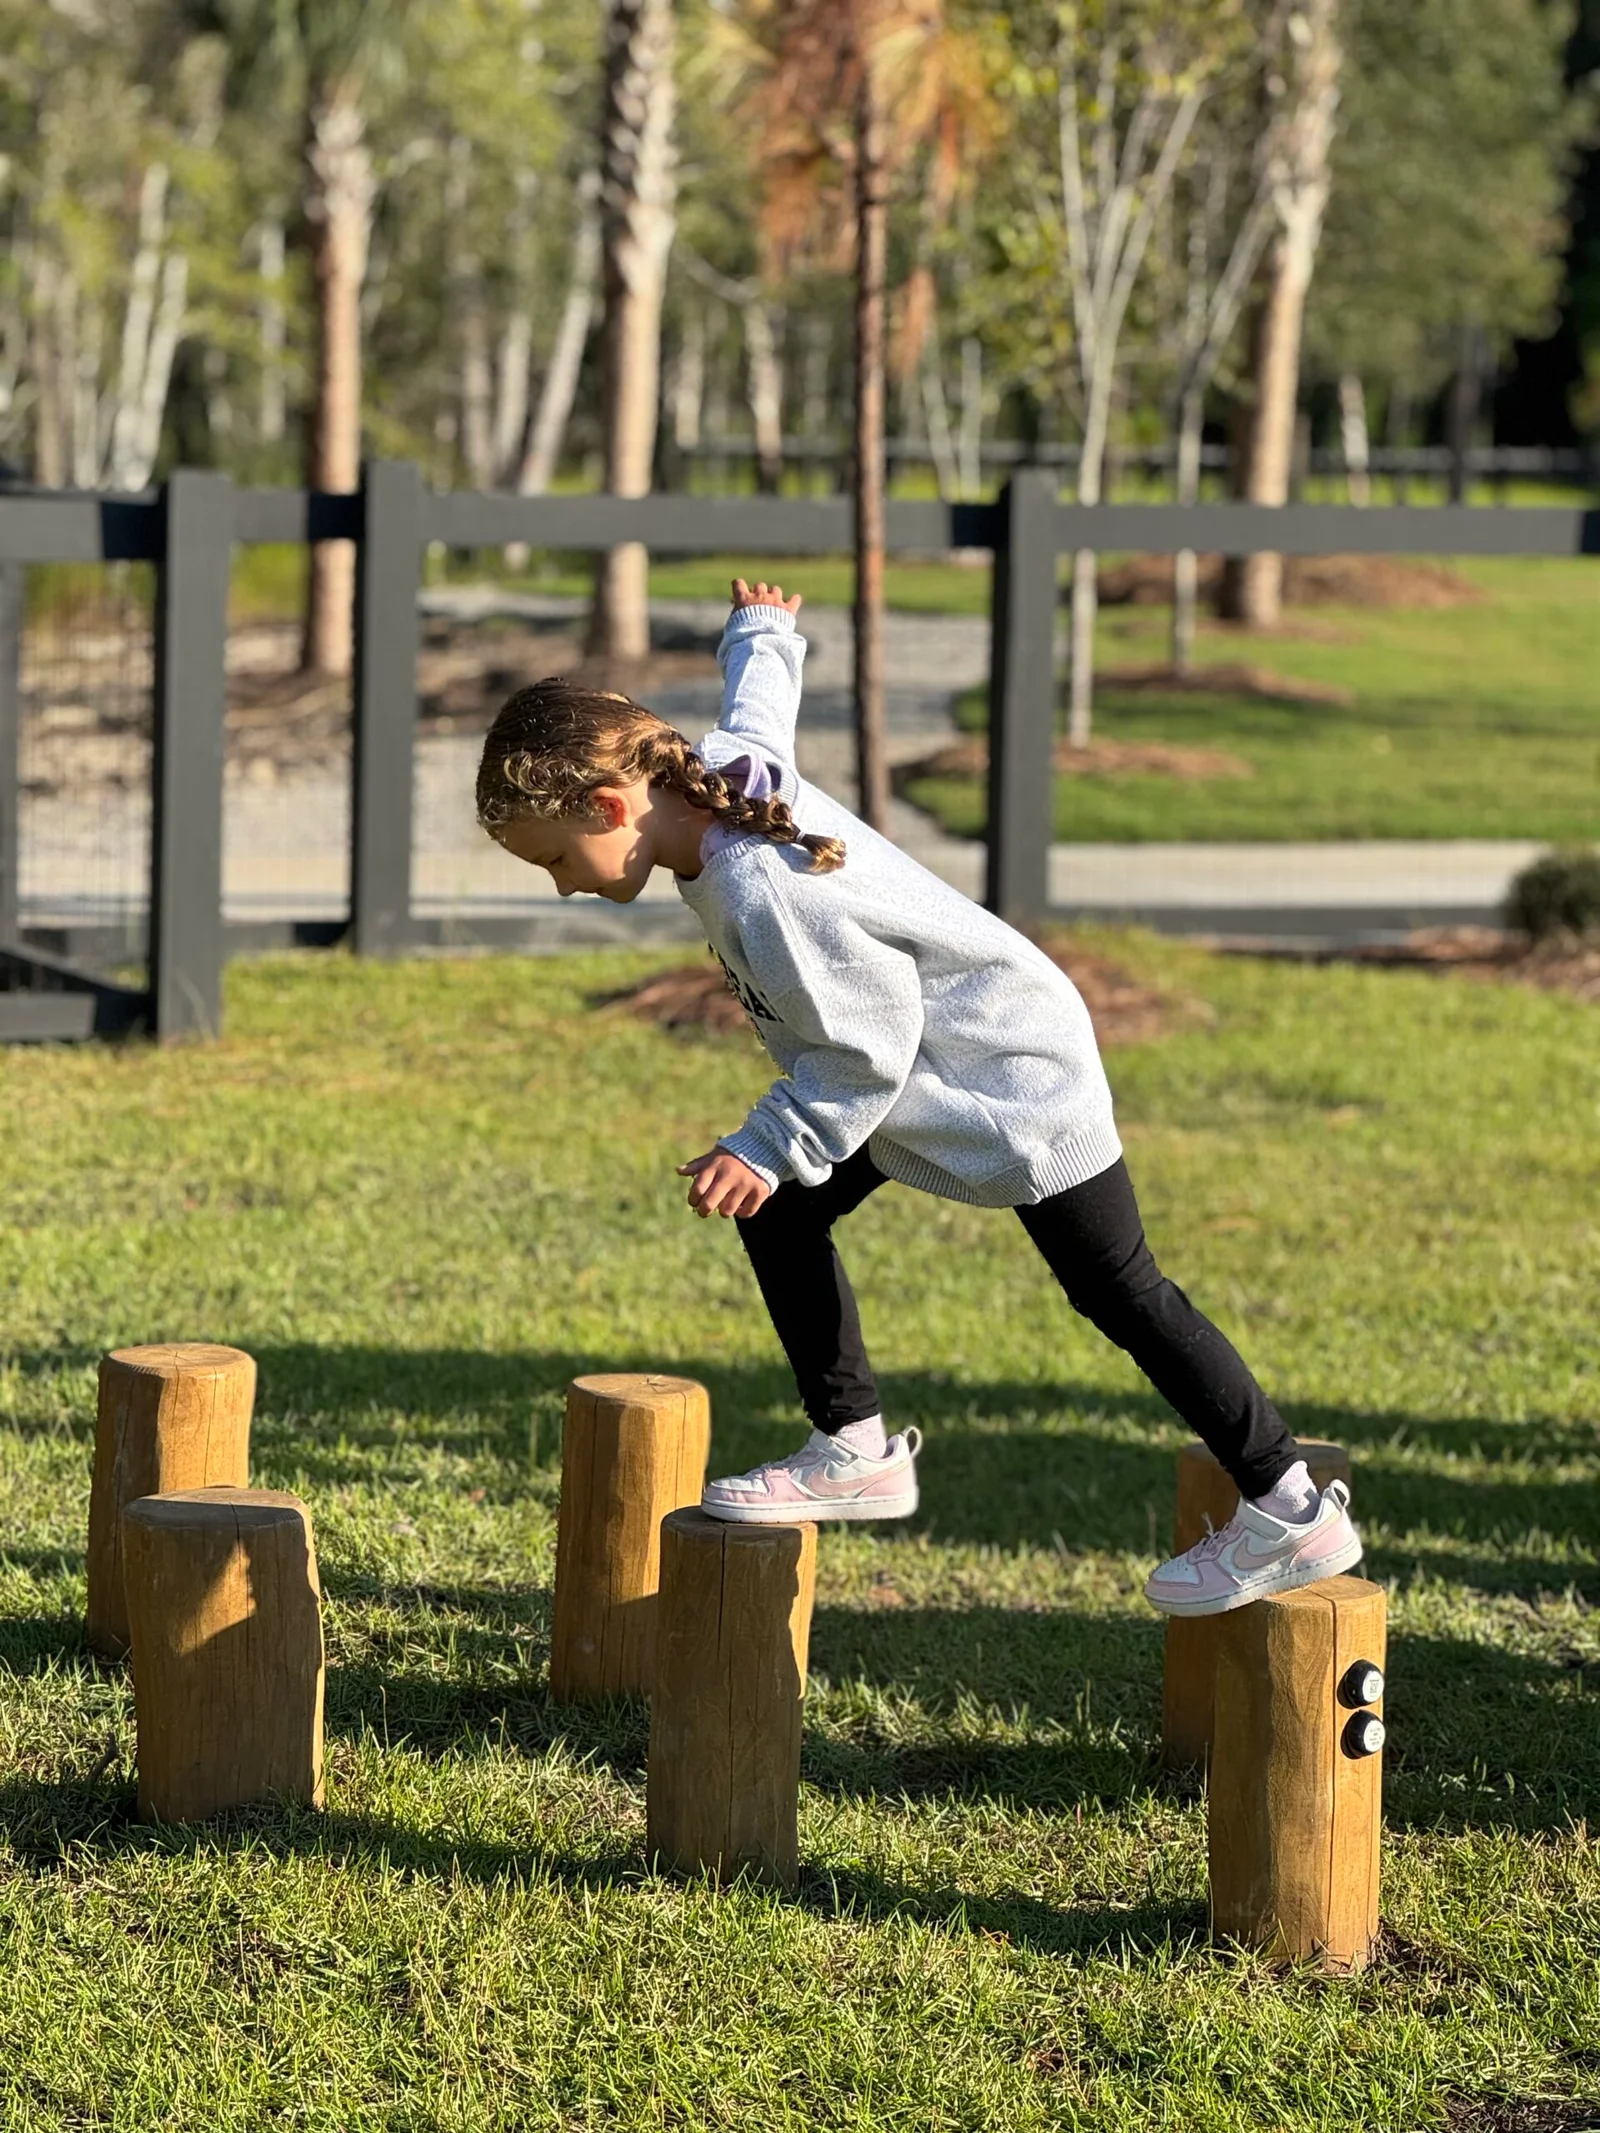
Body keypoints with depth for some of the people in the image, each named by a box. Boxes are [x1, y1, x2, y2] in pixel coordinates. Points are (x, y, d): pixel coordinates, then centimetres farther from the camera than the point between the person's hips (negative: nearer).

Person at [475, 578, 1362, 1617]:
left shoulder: (765, 888, -34)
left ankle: (1293, 1513, 5)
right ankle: (857, 1449, 16)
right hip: (930, 1058, 10)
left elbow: (868, 1049, -27)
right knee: (776, 1217, 7)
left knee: (1118, 1290, -3)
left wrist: (771, 1147, -24)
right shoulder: (724, 768, -8)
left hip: (1011, 1079, -10)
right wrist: (762, 630, 38)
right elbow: (763, 696, 17)